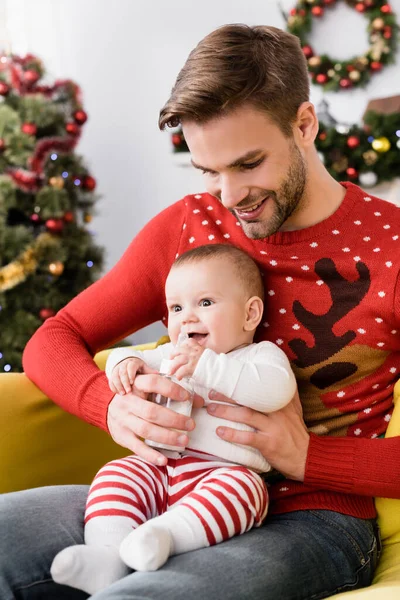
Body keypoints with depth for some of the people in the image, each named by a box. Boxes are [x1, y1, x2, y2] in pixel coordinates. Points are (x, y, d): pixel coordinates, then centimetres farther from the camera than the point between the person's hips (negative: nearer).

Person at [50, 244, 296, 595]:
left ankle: (165, 533, -50)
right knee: (116, 475, -18)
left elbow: (276, 389, -16)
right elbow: (124, 357, 26)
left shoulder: (263, 355, 6)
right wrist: (126, 362, 0)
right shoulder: (172, 355, 26)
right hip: (160, 469, 5)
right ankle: (106, 556, -35)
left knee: (240, 488, -35)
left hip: (226, 471, -5)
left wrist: (206, 366, -22)